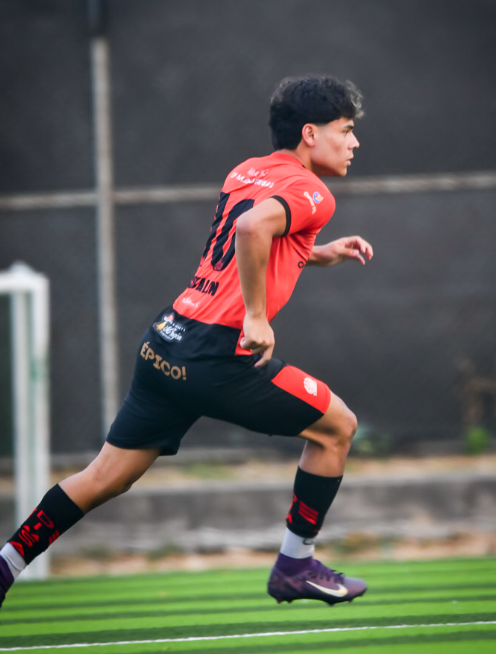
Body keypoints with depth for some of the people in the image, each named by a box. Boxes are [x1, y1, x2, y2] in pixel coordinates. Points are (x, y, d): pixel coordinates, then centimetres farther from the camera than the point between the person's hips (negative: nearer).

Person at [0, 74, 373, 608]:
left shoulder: (246, 171, 18)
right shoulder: (310, 192, -8)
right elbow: (254, 228, -29)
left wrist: (319, 254, 26)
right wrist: (256, 316, -22)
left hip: (165, 341, 8)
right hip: (215, 357, -8)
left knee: (105, 478, 16)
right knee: (336, 425, 9)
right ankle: (295, 567, 16)